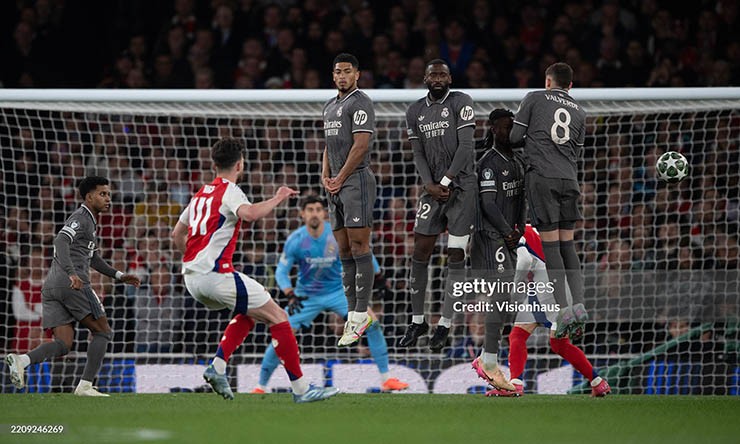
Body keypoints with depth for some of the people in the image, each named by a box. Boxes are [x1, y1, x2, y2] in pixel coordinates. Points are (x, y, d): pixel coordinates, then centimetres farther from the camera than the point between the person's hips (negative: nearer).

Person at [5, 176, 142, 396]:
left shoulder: (89, 221, 29)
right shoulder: (80, 218, -3)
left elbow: (93, 258, 39)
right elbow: (61, 241, -21)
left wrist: (120, 276, 35)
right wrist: (72, 273, -34)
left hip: (51, 287, 9)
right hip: (73, 285, -9)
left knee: (63, 343, 1)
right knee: (102, 331, 3)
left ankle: (22, 360, -22)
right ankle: (85, 385, -3)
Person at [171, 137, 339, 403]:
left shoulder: (201, 193, 20)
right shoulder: (229, 190, -5)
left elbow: (177, 235, 28)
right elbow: (249, 214, -28)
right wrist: (277, 199, -13)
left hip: (191, 278, 9)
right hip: (215, 274, -9)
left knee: (248, 313, 27)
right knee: (277, 317, -4)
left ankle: (217, 367, 9)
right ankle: (301, 389, -6)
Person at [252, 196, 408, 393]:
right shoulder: (295, 240, -16)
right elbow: (281, 271, -12)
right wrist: (290, 295, -27)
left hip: (337, 291, 1)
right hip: (307, 296, -1)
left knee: (371, 321, -16)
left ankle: (386, 379, -8)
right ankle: (261, 386, 6)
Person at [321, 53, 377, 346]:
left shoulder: (360, 103, -7)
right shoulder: (330, 107, 21)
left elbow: (361, 146, -15)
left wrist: (340, 178, -11)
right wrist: (325, 175, 7)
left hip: (357, 182, -9)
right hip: (336, 187, 9)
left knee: (358, 247, -10)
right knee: (344, 252, 7)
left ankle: (360, 314, -10)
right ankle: (353, 315, 9)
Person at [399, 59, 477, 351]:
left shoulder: (461, 103, -4)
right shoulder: (415, 111, 12)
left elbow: (465, 146, -10)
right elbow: (418, 154, 10)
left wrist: (445, 181, -14)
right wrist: (429, 185, -6)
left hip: (461, 186, -5)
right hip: (433, 187, 5)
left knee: (456, 255, -5)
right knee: (420, 252, 0)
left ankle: (445, 325, -2)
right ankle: (417, 321, 10)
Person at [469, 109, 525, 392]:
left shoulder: (517, 162, 16)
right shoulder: (489, 163, -11)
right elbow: (488, 204, -15)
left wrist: (519, 229, 4)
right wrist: (508, 232, -14)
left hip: (509, 238, 9)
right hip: (491, 236, -9)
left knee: (504, 299, 8)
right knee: (501, 294, -15)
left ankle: (485, 358, 15)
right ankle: (490, 363, -16)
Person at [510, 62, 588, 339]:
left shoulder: (535, 98, 6)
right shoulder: (579, 112, 18)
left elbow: (515, 137, 5)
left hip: (542, 177, -4)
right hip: (569, 179, 4)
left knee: (550, 245, -5)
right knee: (567, 245, 11)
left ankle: (564, 311, -11)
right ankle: (579, 306, -2)